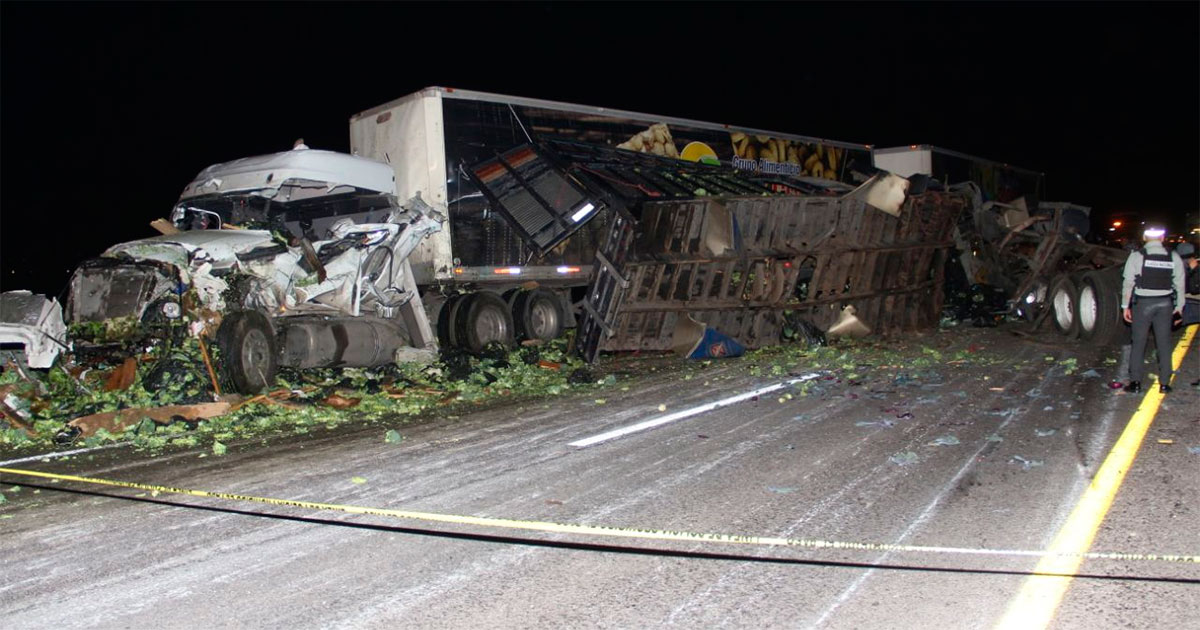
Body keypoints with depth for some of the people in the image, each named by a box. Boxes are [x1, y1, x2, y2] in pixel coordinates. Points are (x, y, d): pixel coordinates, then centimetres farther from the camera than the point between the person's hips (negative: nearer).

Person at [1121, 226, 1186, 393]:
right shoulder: (1173, 257, 1)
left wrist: (1126, 306, 1)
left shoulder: (1136, 256, -7)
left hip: (1143, 303, -2)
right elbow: (1180, 284, 3)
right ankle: (1164, 383, 13)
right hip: (1165, 304, 2)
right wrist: (1179, 305, 13)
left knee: (1139, 343, 4)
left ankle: (1135, 382, 5)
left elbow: (1128, 283, -7)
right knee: (1164, 344, 9)